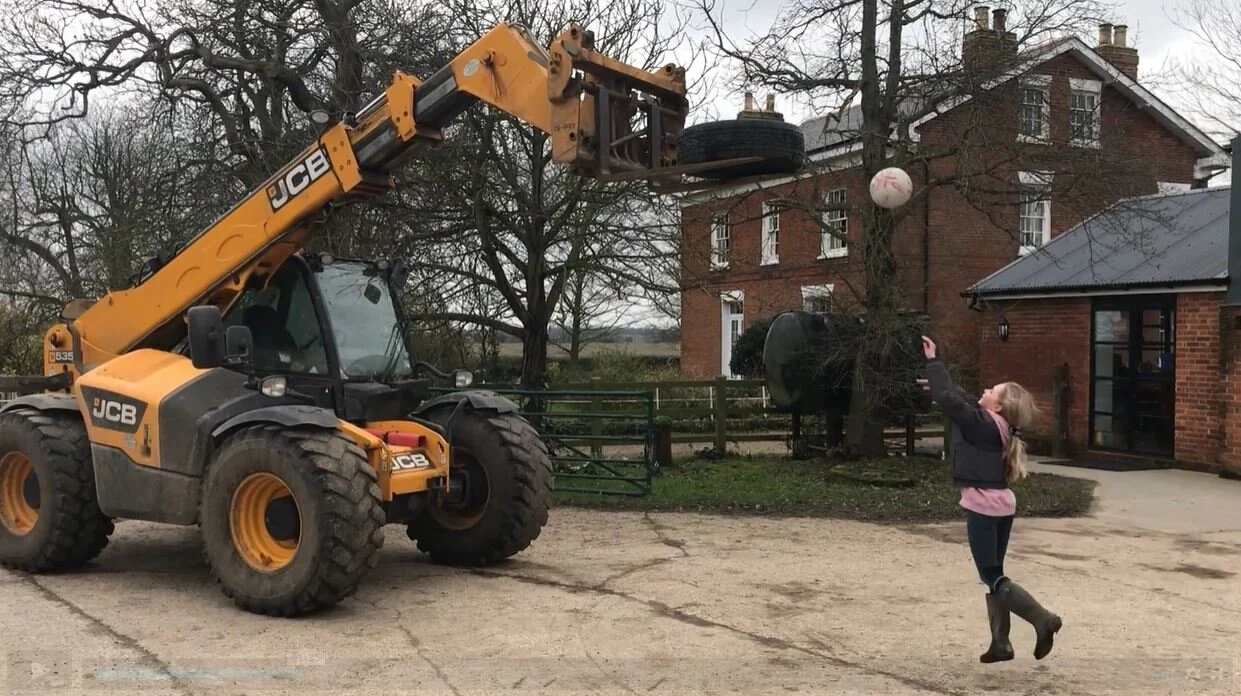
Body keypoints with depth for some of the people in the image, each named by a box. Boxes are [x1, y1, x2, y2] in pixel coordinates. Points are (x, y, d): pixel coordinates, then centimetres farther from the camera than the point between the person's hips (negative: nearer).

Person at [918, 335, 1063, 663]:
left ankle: (1043, 620, -7)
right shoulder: (997, 425, 7)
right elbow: (964, 401, 22)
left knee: (991, 577, -1)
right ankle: (1000, 643, 15)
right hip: (1001, 505, 9)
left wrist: (933, 361, -15)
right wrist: (936, 382, 27)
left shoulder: (983, 424, -17)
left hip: (983, 508, -9)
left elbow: (950, 401, -23)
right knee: (994, 574, 13)